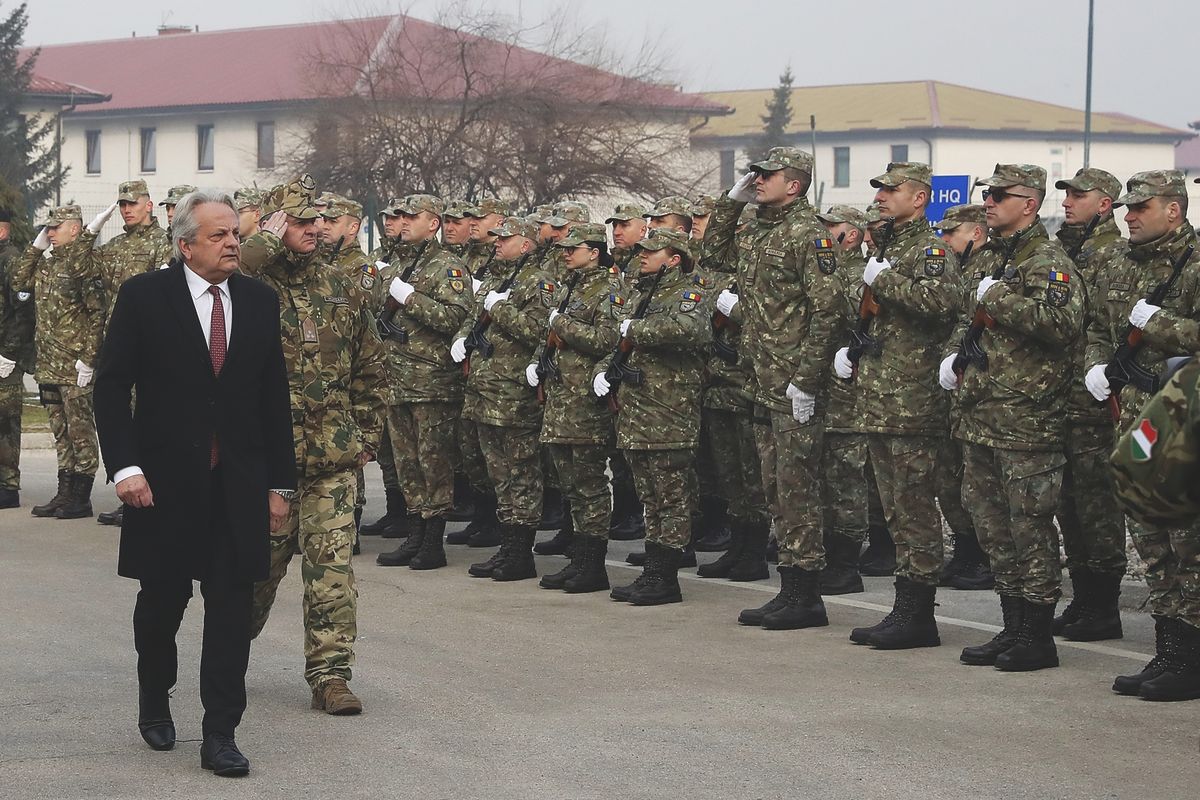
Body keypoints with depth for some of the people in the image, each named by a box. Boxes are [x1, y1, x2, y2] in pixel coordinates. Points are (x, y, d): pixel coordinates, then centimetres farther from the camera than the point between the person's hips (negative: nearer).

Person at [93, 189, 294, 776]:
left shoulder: (259, 301, 6)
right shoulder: (144, 297, -3)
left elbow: (273, 395, 9)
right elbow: (111, 386, -4)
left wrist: (278, 482, 7)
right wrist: (125, 465, -13)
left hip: (239, 484, 2)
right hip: (165, 480, -2)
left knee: (231, 607, -1)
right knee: (163, 599, 10)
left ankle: (220, 736, 4)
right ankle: (154, 701, 35)